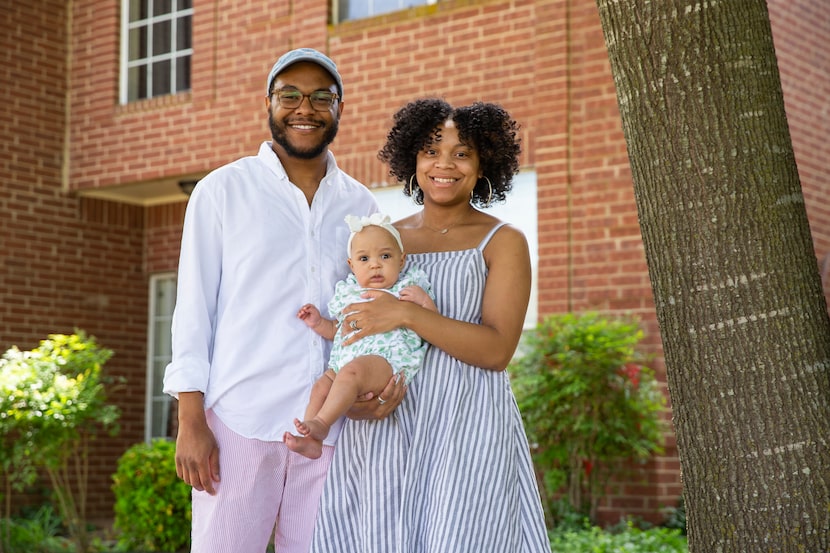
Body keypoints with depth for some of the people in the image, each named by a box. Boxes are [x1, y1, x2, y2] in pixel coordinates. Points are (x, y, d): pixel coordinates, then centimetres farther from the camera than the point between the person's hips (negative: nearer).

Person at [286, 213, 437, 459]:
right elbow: (336, 330, 32)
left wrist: (425, 300, -15)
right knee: (321, 385, -13)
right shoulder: (348, 294, 22)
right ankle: (311, 440, -16)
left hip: (388, 359, -6)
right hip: (345, 360, 7)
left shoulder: (408, 288, 8)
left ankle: (321, 423, -29)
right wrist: (318, 323, 14)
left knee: (350, 372, -31)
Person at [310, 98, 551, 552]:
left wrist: (406, 314, -18)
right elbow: (355, 335, 14)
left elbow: (497, 349, -11)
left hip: (464, 429, -3)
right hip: (384, 426, 4)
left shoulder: (502, 242, 1)